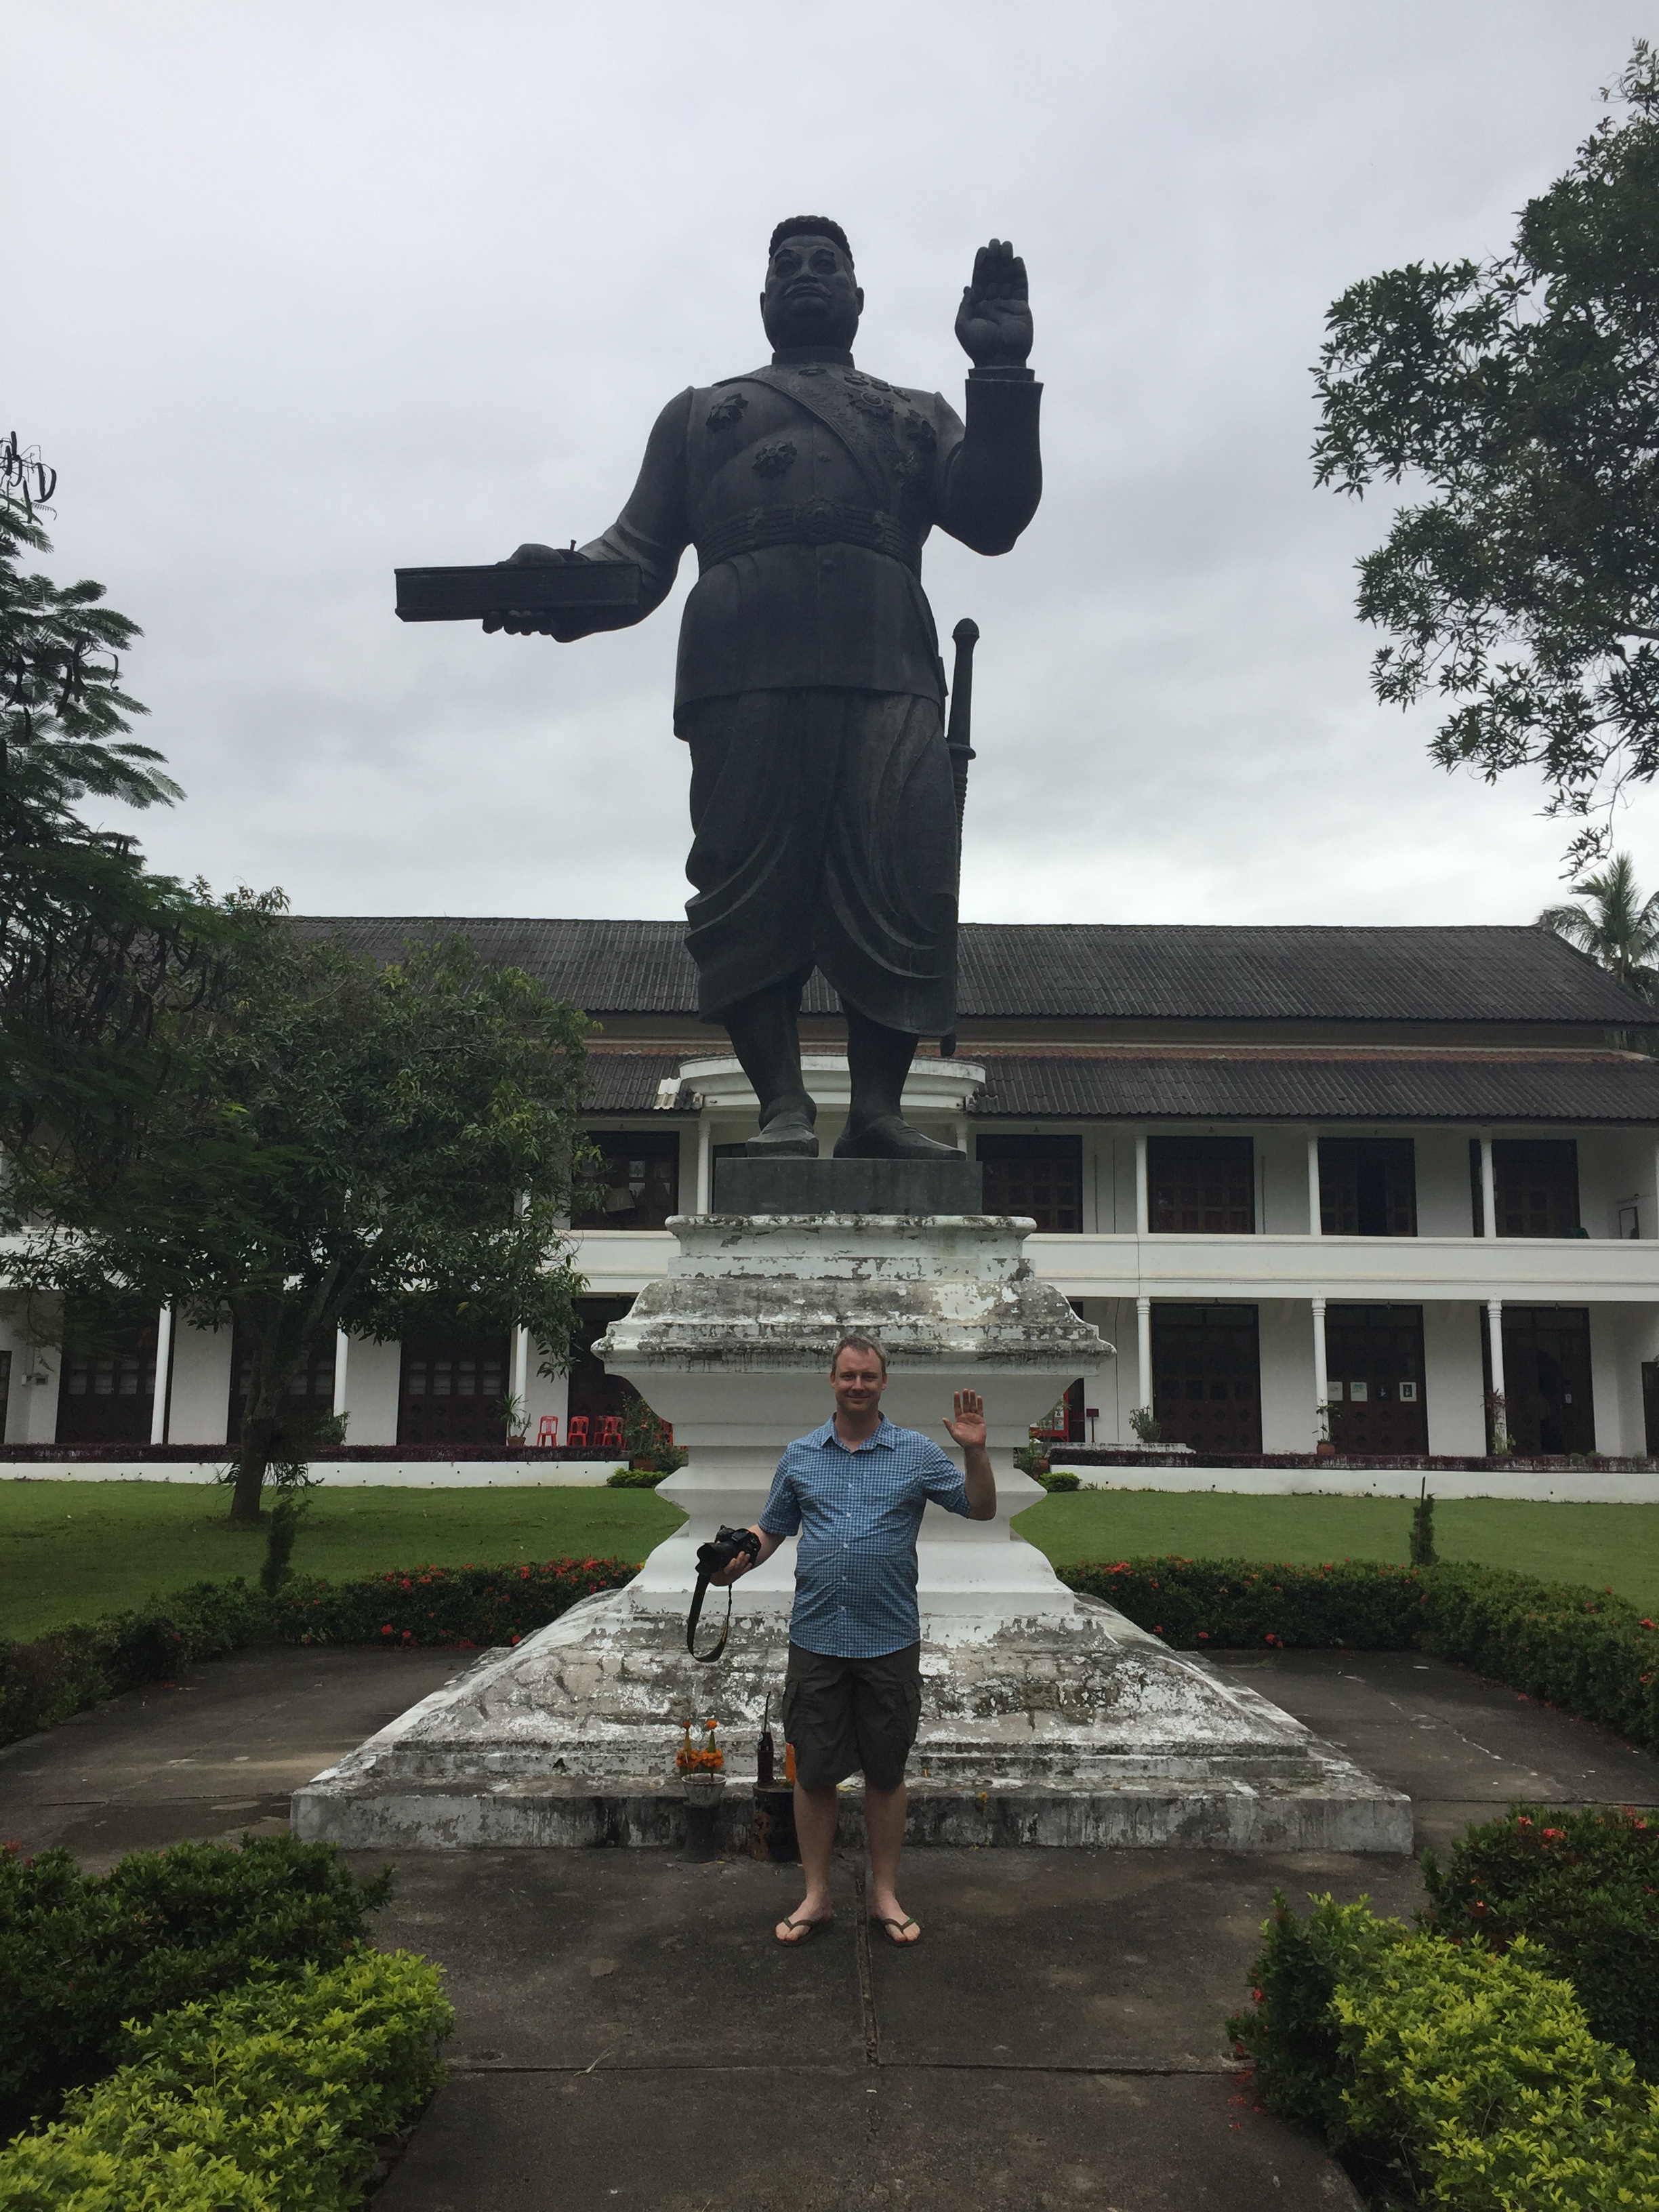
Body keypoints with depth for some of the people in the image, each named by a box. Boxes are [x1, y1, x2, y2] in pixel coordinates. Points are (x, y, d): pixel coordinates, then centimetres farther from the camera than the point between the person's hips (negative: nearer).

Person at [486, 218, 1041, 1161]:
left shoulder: (918, 416, 33)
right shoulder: (700, 414, 32)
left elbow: (993, 517, 16)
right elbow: (641, 550, 20)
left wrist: (1002, 374, 7)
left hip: (891, 677, 1)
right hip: (744, 673, 0)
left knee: (901, 894, -12)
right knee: (750, 893, -12)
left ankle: (878, 1110, -11)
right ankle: (784, 1106, -10)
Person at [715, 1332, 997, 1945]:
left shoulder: (917, 1453, 3)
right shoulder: (800, 1456, 8)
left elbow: (981, 1509, 4)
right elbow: (772, 1529, 14)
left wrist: (975, 1451, -12)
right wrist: (736, 1562, -5)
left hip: (890, 1642, -1)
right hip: (816, 1638, 1)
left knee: (886, 1772, 9)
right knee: (813, 1771, 7)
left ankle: (884, 1894, 23)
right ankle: (816, 1896, 21)